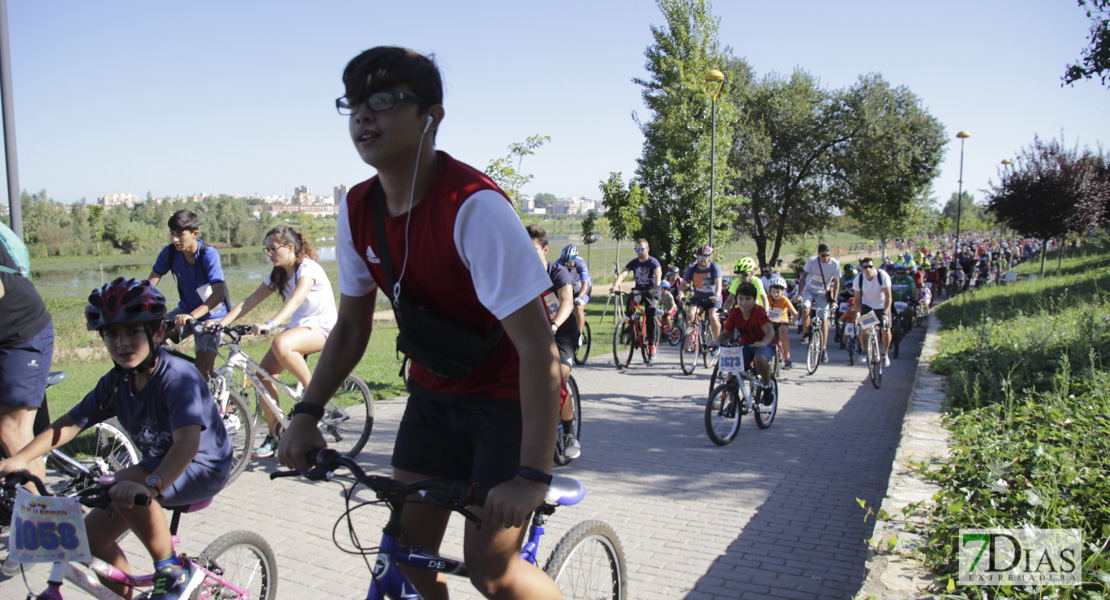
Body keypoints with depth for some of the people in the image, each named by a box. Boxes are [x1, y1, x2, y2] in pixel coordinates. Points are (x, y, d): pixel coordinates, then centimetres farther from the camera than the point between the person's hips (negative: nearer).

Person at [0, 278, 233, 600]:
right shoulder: (116, 382, -3)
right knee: (92, 535, 4)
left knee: (124, 484, -32)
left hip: (202, 468, -8)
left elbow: (187, 443, -40)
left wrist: (151, 485, -55)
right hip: (157, 466, 8)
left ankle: (173, 570, -15)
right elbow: (70, 423, 2)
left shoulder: (178, 377, -27)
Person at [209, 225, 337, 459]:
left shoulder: (308, 268, -16)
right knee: (263, 374, -13)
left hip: (322, 328, -7)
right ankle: (273, 436, 1)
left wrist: (270, 324, -50)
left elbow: (295, 300, -34)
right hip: (297, 327, 8)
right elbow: (249, 302, 0)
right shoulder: (277, 275, 8)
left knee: (281, 344, -37)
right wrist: (221, 322, -15)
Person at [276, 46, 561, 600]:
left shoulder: (473, 207, -28)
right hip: (434, 393, 6)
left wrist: (532, 476, -32)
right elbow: (352, 325, 7)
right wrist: (306, 412, -4)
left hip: (508, 397, -6)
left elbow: (538, 348, -30)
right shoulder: (358, 209, -5)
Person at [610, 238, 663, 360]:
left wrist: (656, 289, -52)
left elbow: (658, 276, -32)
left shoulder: (653, 262, -14)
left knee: (650, 317, -15)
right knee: (631, 301, -32)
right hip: (638, 290, 3)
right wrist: (615, 286, -38)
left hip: (651, 292, -3)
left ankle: (652, 344, -2)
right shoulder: (634, 262, -4)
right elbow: (622, 274, -19)